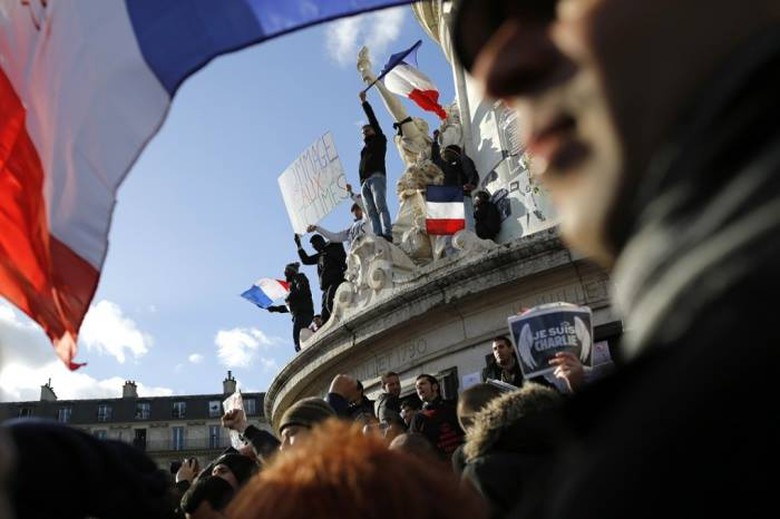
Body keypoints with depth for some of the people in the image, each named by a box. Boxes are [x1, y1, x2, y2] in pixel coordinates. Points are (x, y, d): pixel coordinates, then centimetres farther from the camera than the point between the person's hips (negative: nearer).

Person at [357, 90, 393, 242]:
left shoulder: (380, 140, 17)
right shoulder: (365, 148, 34)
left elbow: (373, 120, 11)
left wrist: (364, 102, 14)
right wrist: (362, 183, 11)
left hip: (376, 176, -7)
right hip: (364, 181, 7)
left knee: (380, 206, -22)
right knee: (371, 212, -8)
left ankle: (387, 234, -33)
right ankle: (377, 236, -19)